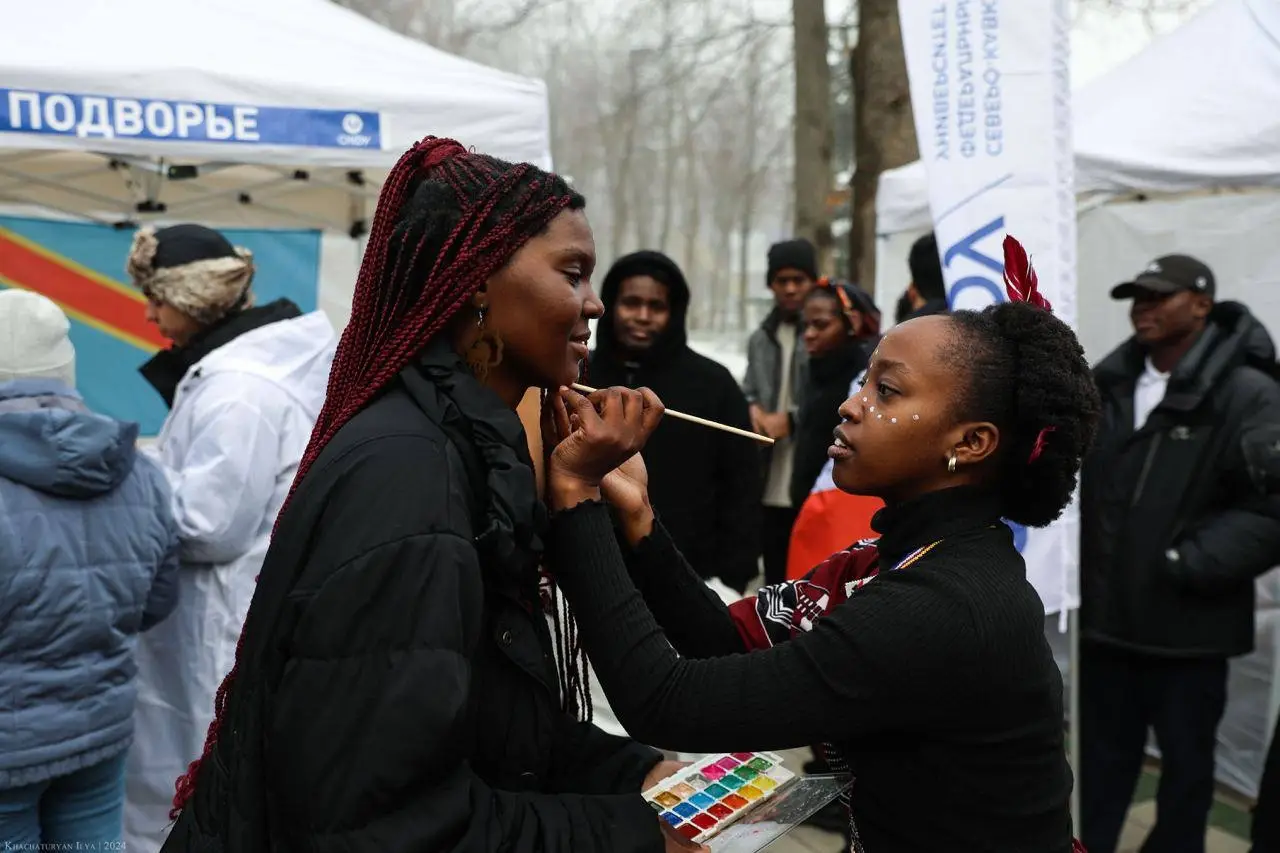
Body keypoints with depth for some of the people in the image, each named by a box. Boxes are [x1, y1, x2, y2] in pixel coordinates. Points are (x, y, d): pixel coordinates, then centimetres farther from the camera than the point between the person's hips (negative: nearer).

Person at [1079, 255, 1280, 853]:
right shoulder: (1109, 385, 8)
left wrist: (1190, 564, -20)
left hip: (1188, 623, -5)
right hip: (1106, 614, 5)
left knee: (1185, 757, 13)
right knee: (1103, 753, 18)